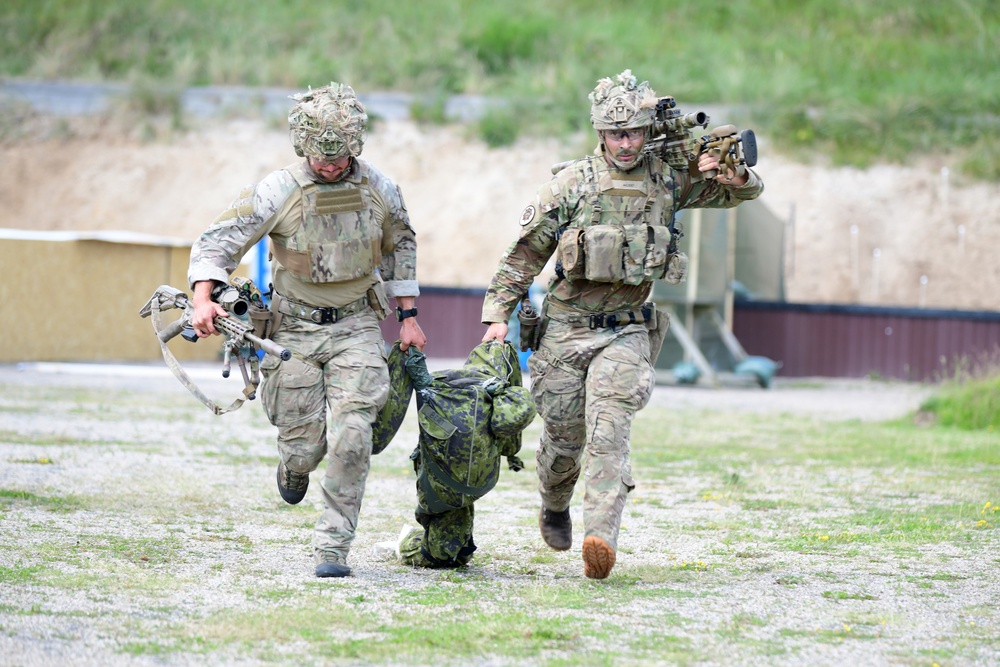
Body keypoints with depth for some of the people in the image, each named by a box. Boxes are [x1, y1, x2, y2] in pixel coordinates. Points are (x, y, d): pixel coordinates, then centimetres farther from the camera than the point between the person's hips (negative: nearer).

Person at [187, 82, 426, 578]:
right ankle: (295, 465, 41)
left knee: (351, 439, -14)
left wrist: (408, 316, 14)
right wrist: (203, 300, -26)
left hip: (356, 327, 1)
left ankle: (332, 549, -6)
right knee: (304, 443, 1)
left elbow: (400, 246, 16)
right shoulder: (278, 192, -12)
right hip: (295, 327, -1)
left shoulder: (379, 191, -3)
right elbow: (216, 242, -10)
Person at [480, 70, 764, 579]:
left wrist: (733, 174, -12)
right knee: (563, 436, 10)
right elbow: (526, 253, 4)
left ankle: (600, 537, -31)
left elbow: (748, 192, 12)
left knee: (609, 432, -20)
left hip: (626, 331, 0)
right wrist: (497, 313, -1)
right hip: (566, 327, 0)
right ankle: (553, 508, 41)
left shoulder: (668, 180, 4)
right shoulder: (571, 185, -2)